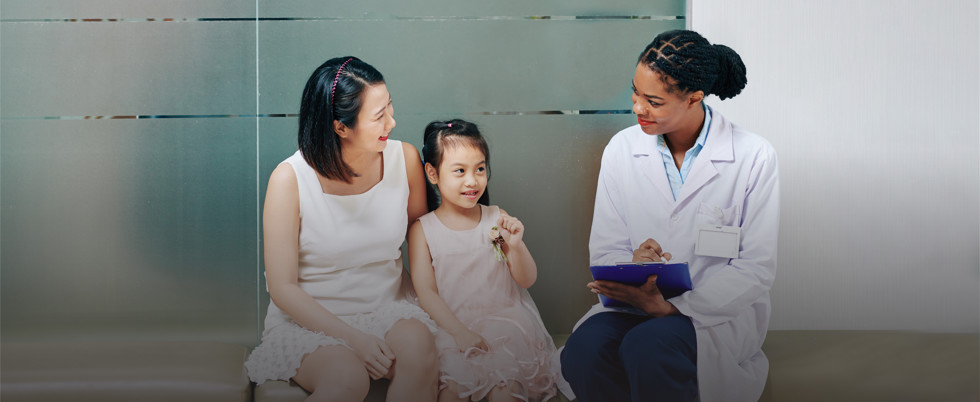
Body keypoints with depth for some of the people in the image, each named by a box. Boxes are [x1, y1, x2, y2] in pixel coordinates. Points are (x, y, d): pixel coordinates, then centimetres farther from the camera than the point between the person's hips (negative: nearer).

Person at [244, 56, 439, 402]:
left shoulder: (404, 159, -5)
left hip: (388, 309, 3)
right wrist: (354, 338, -21)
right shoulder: (290, 179, -15)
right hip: (310, 319, -3)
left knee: (417, 344, -31)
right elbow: (283, 288, -11)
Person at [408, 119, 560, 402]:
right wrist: (459, 331, -16)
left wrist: (515, 245, -14)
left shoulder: (497, 220, 6)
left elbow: (527, 280, 6)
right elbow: (425, 291, -4)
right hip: (450, 326, -1)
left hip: (503, 320, 1)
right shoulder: (422, 230, 1)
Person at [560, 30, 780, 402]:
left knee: (647, 347, -35)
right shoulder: (622, 149, 3)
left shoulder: (754, 157, -7)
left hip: (719, 312, -3)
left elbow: (757, 269, -9)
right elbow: (604, 251, 4)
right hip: (637, 304, 3)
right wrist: (631, 267, -21)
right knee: (582, 350, -30)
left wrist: (672, 306, -20)